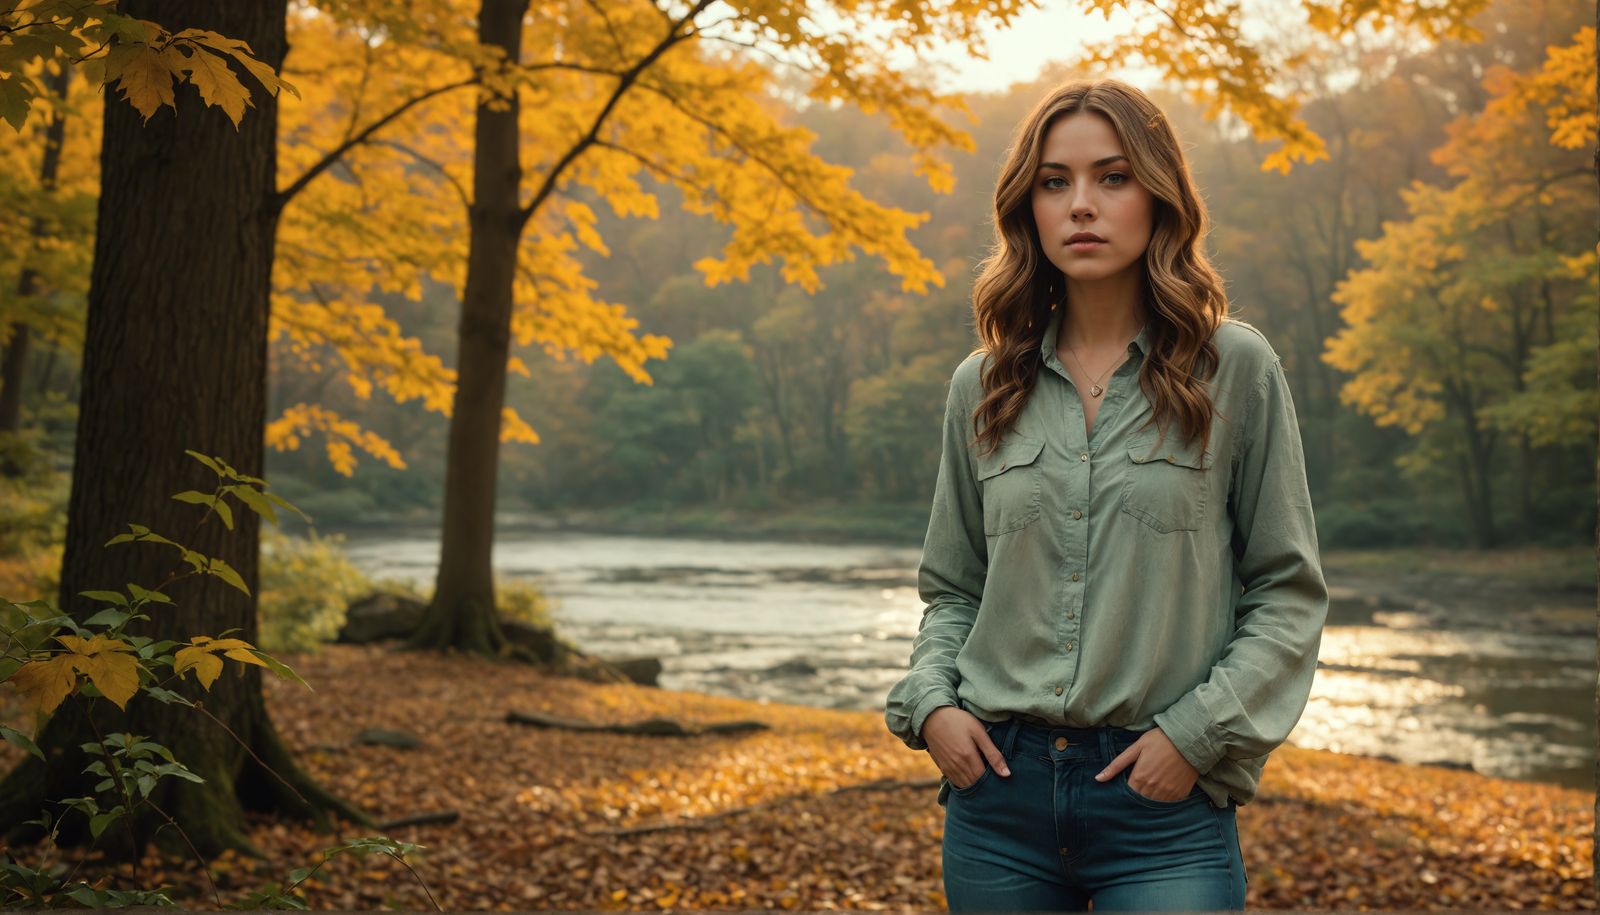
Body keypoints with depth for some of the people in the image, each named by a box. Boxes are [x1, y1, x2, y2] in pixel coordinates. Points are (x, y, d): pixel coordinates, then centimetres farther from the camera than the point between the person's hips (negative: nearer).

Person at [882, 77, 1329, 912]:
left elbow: (1289, 592, 0)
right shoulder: (983, 387, 6)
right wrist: (928, 704, -2)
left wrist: (1197, 733, -9)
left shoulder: (1235, 370, -2)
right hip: (999, 789, 3)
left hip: (1164, 808, -3)